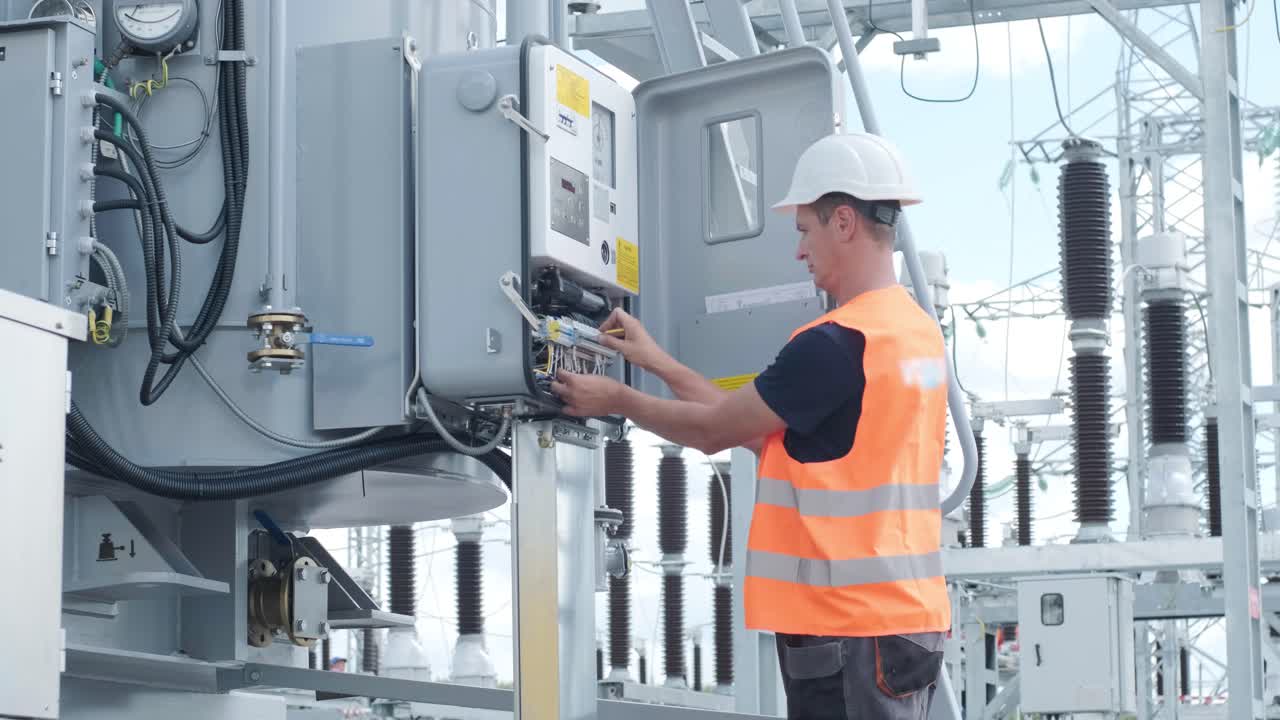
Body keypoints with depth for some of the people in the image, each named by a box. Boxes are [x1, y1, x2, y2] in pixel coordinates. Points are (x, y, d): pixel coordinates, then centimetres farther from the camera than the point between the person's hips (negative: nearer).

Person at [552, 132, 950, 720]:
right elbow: (762, 431, 16)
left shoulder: (837, 344, -18)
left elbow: (714, 430, -6)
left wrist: (617, 400, 9)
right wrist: (658, 362, 18)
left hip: (851, 627, -9)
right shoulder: (918, 330, 12)